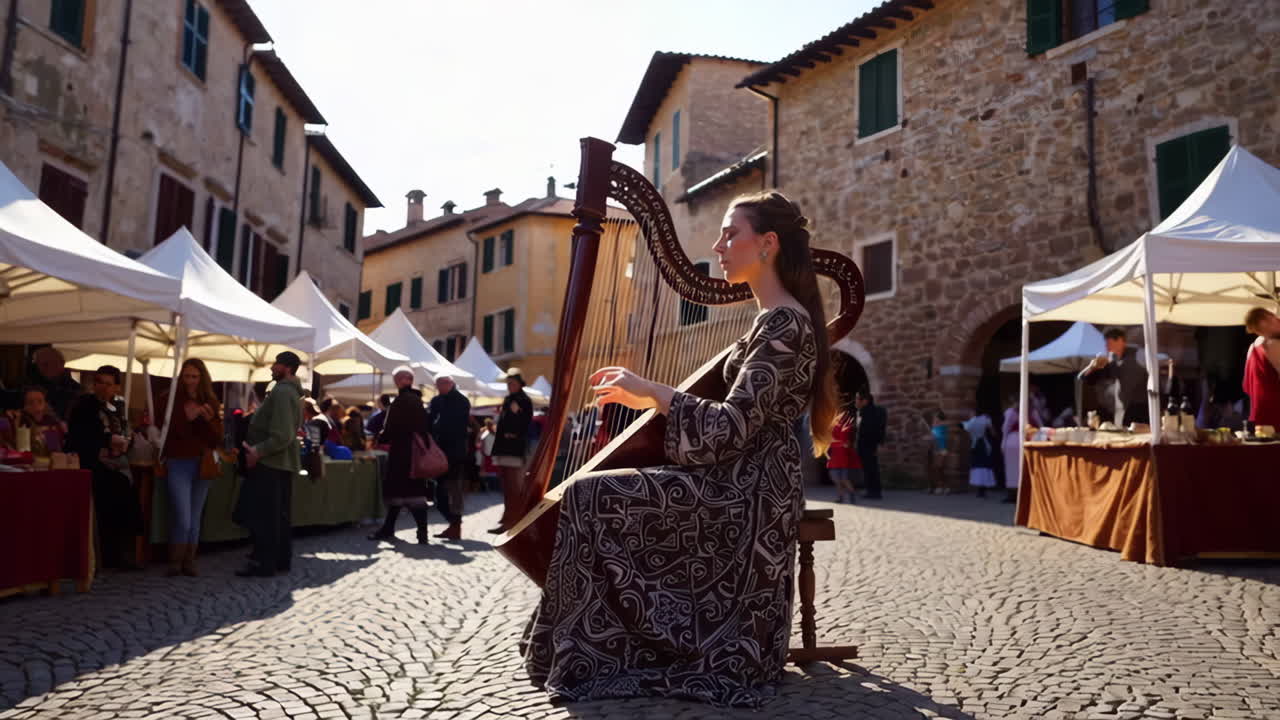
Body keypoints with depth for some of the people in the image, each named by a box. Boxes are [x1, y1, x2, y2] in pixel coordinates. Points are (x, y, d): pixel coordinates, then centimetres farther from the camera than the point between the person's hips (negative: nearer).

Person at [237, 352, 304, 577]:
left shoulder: (282, 392, -17)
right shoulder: (292, 392, 15)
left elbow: (282, 435, -25)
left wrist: (258, 451, -22)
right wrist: (258, 448, 17)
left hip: (270, 462, -10)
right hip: (283, 462, 10)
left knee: (263, 516, -5)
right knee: (280, 514, 13)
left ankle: (263, 563, -1)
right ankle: (281, 560, 19)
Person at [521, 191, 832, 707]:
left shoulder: (783, 322, -17)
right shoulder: (777, 320, 14)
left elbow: (733, 426, -23)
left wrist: (649, 391, -13)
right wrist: (646, 399, 9)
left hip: (747, 490, -10)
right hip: (747, 484, 10)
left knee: (590, 498, -13)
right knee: (605, 493, 13)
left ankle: (586, 657, -1)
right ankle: (619, 648, 19)